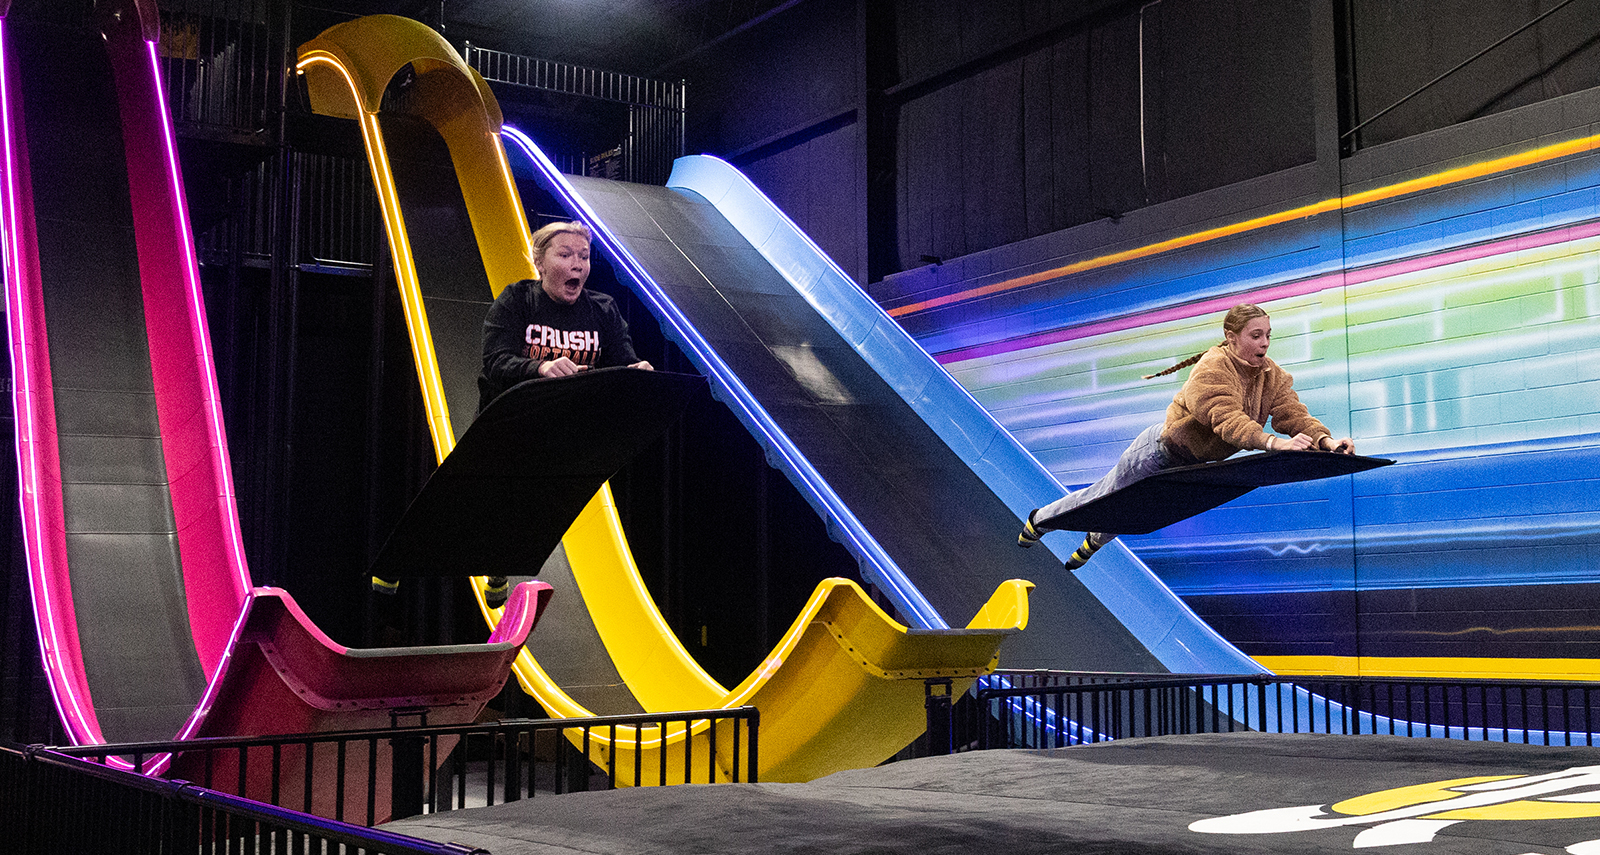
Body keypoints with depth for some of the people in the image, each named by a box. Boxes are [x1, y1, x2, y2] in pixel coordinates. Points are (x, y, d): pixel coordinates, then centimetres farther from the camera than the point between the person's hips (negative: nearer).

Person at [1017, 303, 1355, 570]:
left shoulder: (1273, 377, -10)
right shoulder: (1213, 368, -33)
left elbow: (1294, 415, -21)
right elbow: (1227, 419, -46)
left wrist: (1325, 440, -41)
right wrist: (1273, 442, -59)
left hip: (1196, 463, 7)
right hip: (1162, 450, -6)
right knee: (1106, 496, 15)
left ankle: (1095, 540, 57)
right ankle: (1040, 518, 43)